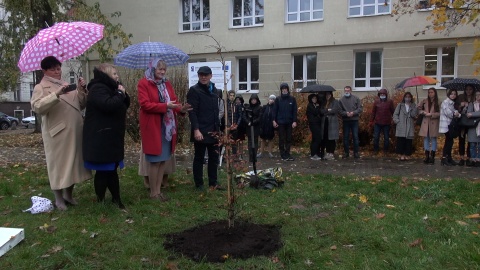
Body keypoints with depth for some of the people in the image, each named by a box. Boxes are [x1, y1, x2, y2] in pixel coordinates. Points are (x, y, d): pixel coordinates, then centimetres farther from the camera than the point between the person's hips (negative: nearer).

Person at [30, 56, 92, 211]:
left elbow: (81, 105, 16)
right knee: (58, 164, 1)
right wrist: (56, 94, -29)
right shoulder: (41, 87, -2)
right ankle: (59, 199, 14)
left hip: (75, 132, 6)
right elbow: (37, 107, -20)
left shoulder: (67, 86, 18)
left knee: (73, 162, 13)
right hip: (57, 133, -6)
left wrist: (82, 91, 1)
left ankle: (68, 194, 27)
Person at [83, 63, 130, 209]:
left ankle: (116, 198, 23)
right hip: (101, 139, -10)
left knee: (111, 169, 15)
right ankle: (100, 200, 10)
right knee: (103, 171, -3)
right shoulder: (97, 89, -15)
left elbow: (125, 105, 17)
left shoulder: (110, 88, 18)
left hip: (111, 138, 10)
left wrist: (123, 93, -2)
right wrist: (120, 94, -16)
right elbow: (108, 105, -31)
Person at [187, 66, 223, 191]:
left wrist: (217, 128, 16)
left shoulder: (213, 89, 15)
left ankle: (213, 183, 23)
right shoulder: (194, 90, -8)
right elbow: (192, 112, -15)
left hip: (213, 131, 7)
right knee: (199, 158, 4)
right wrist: (196, 129, -23)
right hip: (200, 131, -7)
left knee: (214, 157, 12)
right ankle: (199, 184, 14)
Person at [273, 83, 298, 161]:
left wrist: (294, 121, -5)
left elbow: (295, 111, 2)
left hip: (289, 122, 1)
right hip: (280, 122, -1)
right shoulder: (278, 99, 2)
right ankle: (283, 154, 10)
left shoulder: (292, 99, 3)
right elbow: (275, 110, 1)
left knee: (289, 139, 6)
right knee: (281, 139, 4)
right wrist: (274, 120, -5)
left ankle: (287, 154, 15)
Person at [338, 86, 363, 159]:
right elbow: (340, 111, -1)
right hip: (345, 121, 1)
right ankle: (346, 152, 17)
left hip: (354, 120, -1)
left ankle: (356, 152, 11)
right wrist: (346, 113, -19)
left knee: (355, 137, 2)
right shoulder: (341, 100, 3)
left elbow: (360, 108, -2)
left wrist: (353, 113, -16)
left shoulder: (356, 98, 3)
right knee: (346, 137, 7)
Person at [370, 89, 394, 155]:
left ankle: (385, 150, 22)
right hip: (377, 123, 1)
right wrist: (371, 120, 4)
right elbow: (373, 111, 4)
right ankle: (375, 150, 18)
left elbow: (393, 111, 1)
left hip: (386, 123, -1)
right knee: (376, 137, 5)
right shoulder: (376, 101, 1)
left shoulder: (390, 101, -2)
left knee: (386, 137, 9)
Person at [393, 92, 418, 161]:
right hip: (401, 127, -1)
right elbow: (395, 114, 6)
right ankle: (401, 154, 0)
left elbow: (414, 115, -2)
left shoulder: (413, 106, 12)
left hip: (410, 127, 1)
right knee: (401, 141, -4)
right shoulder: (400, 105, 10)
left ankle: (407, 155, 7)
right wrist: (397, 121, -7)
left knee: (408, 141, 1)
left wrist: (411, 107, -10)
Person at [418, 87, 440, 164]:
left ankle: (432, 157, 8)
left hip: (434, 123, -3)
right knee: (426, 139, 6)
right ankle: (427, 157, 12)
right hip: (425, 122, 3)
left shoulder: (438, 102, -4)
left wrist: (431, 114, -17)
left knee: (433, 139, 3)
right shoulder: (424, 101, 7)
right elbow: (419, 109, 13)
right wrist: (423, 112, -5)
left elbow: (440, 113, -8)